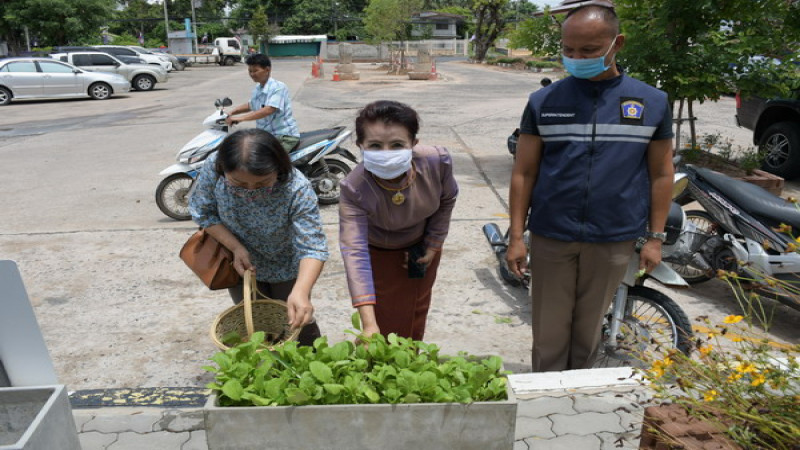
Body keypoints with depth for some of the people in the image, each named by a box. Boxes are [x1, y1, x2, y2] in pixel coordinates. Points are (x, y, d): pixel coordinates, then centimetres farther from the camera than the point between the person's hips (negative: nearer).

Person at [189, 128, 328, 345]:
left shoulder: (297, 189, -37)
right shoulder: (213, 168, -29)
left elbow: (313, 247, -38)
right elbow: (203, 212, -12)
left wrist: (301, 291, -55)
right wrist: (236, 247, -24)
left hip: (286, 268, -2)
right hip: (241, 264, 3)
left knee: (297, 324, 12)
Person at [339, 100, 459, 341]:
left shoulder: (438, 161, -32)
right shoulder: (354, 188, -38)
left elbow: (447, 200, -8)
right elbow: (355, 251, -45)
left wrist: (433, 245, -5)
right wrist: (369, 323, -52)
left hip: (422, 246, 3)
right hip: (380, 253, -3)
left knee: (416, 317, 23)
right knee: (388, 324, 3)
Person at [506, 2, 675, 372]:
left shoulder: (652, 102, 2)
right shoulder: (543, 102, 0)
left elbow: (660, 174, 7)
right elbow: (524, 172, 1)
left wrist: (655, 237, 4)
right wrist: (516, 236, -2)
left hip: (614, 240, 1)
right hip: (551, 237, 0)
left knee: (588, 328, 15)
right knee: (549, 331, 7)